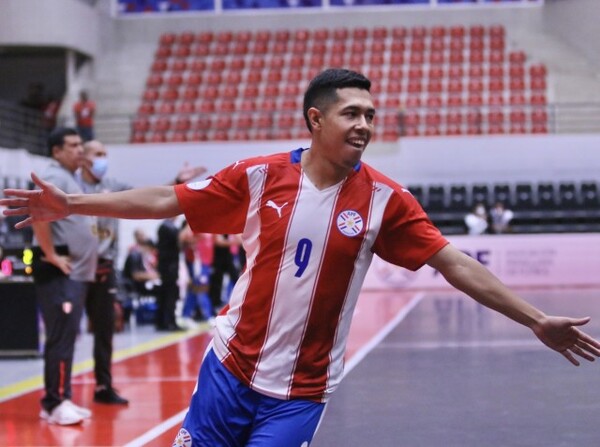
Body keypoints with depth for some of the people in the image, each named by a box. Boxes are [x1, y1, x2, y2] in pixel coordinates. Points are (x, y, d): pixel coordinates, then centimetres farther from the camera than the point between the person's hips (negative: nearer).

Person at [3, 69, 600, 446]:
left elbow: (455, 264, -4)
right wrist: (71, 205, -5)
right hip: (230, 367, 1)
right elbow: (167, 200, -1)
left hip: (300, 393, -1)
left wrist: (536, 320, -7)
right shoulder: (259, 177, -4)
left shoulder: (384, 199, -6)